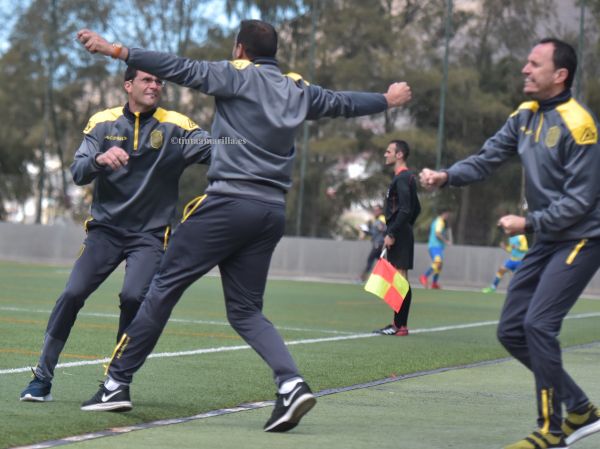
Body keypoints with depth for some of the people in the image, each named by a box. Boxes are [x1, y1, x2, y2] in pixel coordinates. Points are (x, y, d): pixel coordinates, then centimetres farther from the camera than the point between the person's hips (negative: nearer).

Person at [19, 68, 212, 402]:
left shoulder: (176, 127, -3)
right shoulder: (103, 123, 1)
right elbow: (78, 173, -8)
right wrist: (100, 159, -31)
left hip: (151, 234, -1)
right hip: (106, 228, 2)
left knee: (134, 298, -21)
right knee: (73, 294, -10)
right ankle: (43, 377, 1)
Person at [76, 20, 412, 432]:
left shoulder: (238, 75, 1)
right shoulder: (299, 90, 17)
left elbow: (182, 69, -11)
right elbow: (345, 103, 33)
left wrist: (117, 51, -13)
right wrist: (387, 100, 52)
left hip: (230, 202, -6)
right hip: (273, 212, 6)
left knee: (165, 286, 2)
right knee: (246, 310, 11)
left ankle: (118, 383, 3)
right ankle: (291, 383, -11)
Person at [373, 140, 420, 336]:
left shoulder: (401, 178, -13)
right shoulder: (408, 177, 18)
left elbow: (405, 209, -22)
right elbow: (416, 208, 23)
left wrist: (392, 234, -21)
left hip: (398, 234, -10)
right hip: (404, 234, 10)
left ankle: (400, 325, -10)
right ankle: (399, 323, 14)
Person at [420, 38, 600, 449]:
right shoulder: (525, 116, 6)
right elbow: (488, 158, 4)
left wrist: (529, 223, -19)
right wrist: (446, 176, -14)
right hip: (547, 241, 9)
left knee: (538, 323, -19)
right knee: (511, 330, 6)